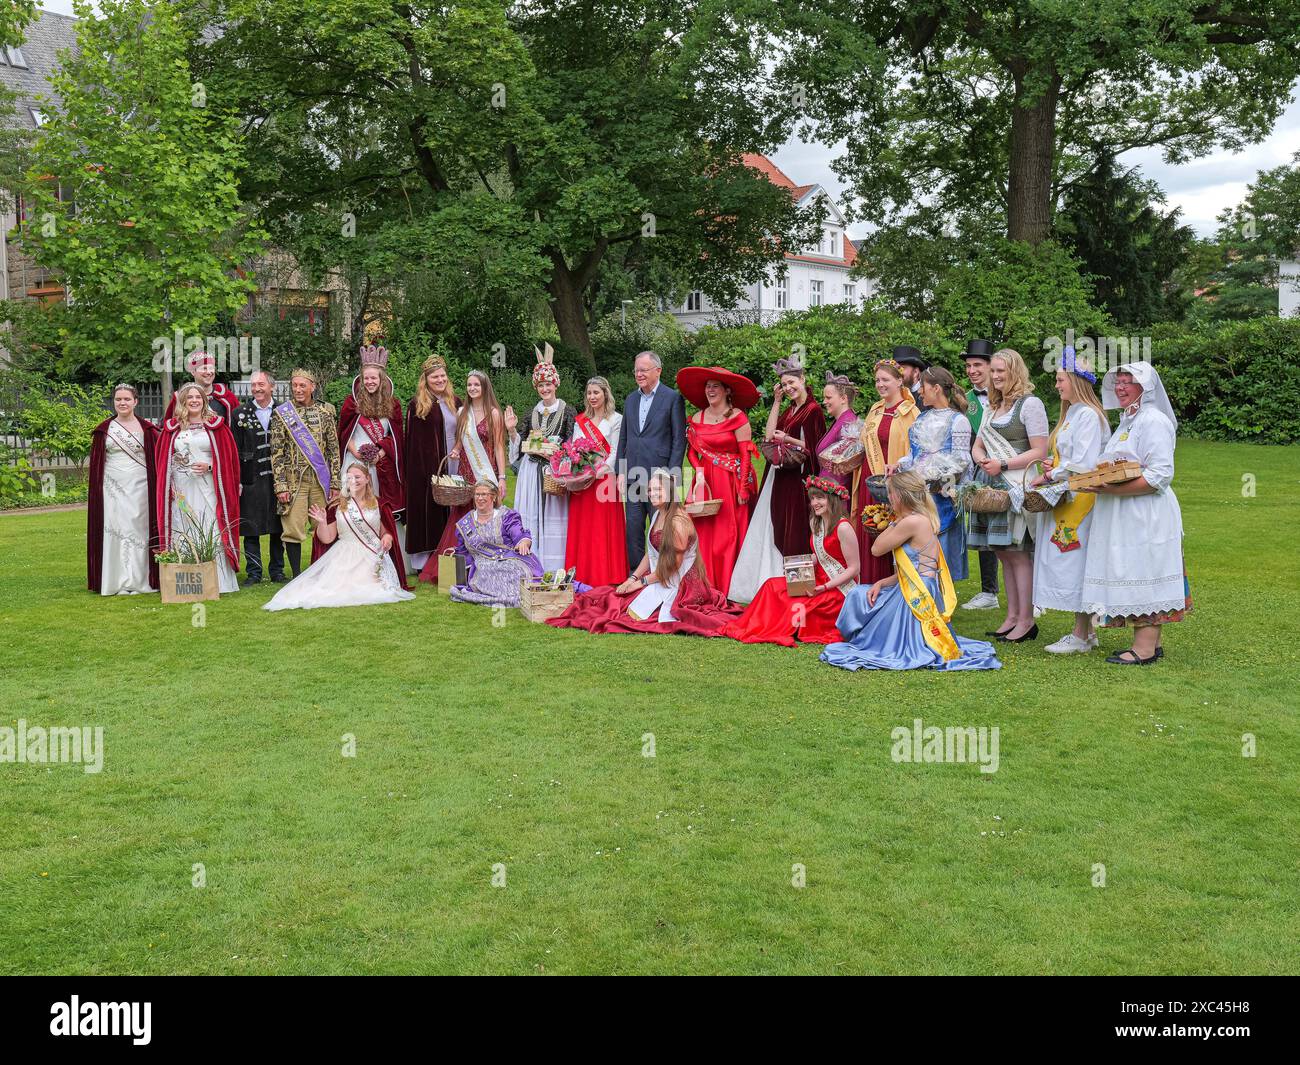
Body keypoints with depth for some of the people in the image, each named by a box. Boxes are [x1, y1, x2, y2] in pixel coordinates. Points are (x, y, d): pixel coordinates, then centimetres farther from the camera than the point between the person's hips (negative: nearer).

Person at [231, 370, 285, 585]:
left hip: (277, 477, 0)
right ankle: (254, 572, 9)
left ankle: (277, 571, 15)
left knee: (278, 527, 6)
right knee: (251, 528, 2)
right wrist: (236, 480, -5)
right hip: (251, 480, 0)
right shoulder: (241, 414, 5)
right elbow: (234, 450, 2)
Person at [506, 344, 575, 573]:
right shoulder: (533, 413, 12)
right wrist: (512, 430, -3)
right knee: (530, 517, 4)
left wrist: (555, 451, -18)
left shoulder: (567, 411, -1)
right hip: (531, 470, 4)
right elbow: (523, 445, 11)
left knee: (553, 517, -3)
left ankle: (553, 570, 1)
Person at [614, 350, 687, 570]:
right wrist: (620, 472, 8)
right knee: (633, 529, 6)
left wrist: (670, 475, -12)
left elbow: (679, 439, -5)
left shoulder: (673, 398, -2)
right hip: (633, 476, 6)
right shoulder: (631, 399, 16)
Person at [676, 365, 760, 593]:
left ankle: (730, 590, 4)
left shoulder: (737, 417, -5)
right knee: (704, 535, 1)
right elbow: (691, 450, 14)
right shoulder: (696, 418, 10)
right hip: (706, 482, 4)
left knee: (729, 535, -3)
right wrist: (699, 471, -6)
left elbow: (746, 455, -7)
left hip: (731, 482, -4)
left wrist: (743, 489, -12)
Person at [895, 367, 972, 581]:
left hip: (942, 493, -7)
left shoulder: (957, 420, -7)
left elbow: (960, 459, -11)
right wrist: (899, 465, 7)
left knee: (940, 543, -3)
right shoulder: (924, 417, 17)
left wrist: (935, 478, -19)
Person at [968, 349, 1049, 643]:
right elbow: (978, 446, 21)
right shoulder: (993, 406, 19)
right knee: (1004, 553, 9)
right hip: (993, 486, 8)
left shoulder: (1030, 404, -5)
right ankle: (1012, 616, 16)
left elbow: (1040, 451, -11)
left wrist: (1002, 465, -16)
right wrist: (982, 460, -2)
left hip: (1018, 486, -8)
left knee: (1018, 553, -7)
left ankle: (1026, 621, -1)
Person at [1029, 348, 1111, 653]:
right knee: (1070, 562, 10)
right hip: (1063, 498, 10)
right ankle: (1085, 630, 16)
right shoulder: (1071, 413, 18)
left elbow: (1083, 465, -19)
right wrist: (1053, 467, 3)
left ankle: (1081, 637, -2)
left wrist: (1051, 477, -11)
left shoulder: (1088, 416, -13)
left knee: (1077, 562, -7)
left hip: (1080, 498, -10)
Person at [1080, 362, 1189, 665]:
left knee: (1144, 576, -7)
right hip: (1123, 515, 10)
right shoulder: (1127, 420, 19)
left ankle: (1145, 648, -3)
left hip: (1146, 515, -10)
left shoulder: (1154, 421, -12)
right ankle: (1150, 643, 16)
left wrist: (1114, 490, -25)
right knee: (1132, 579, 10)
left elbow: (1160, 476, -19)